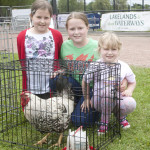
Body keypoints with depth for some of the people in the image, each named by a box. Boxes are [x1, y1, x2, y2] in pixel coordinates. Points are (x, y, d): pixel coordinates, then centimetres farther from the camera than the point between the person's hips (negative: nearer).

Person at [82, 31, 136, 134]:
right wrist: (86, 98, 6)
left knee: (131, 104, -30)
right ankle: (105, 120, -11)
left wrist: (129, 90, -9)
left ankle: (121, 116, 10)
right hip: (100, 101, -2)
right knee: (107, 90, -36)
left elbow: (132, 82, 12)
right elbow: (85, 82, 4)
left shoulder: (124, 67, -3)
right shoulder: (95, 66, -10)